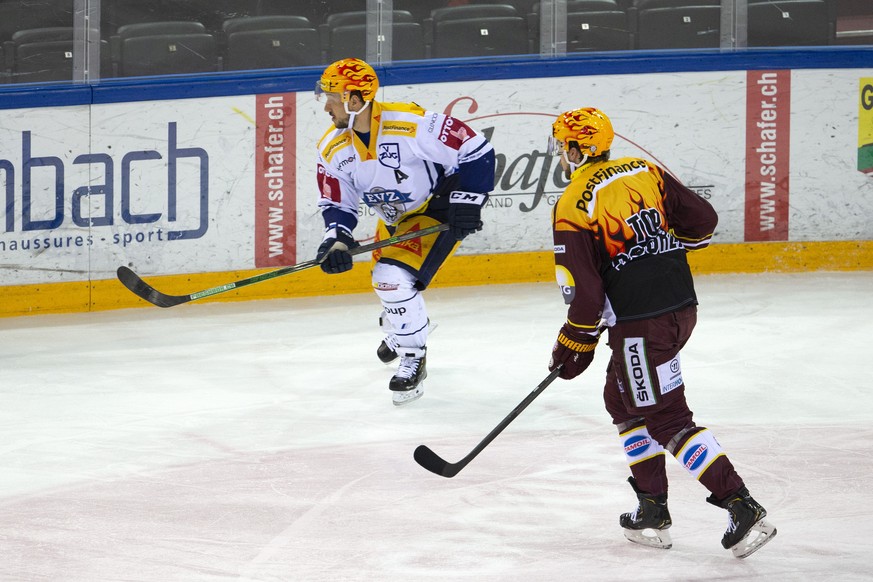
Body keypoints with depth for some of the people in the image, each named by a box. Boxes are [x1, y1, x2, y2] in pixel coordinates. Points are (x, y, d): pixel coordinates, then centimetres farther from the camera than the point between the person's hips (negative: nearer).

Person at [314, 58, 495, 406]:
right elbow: (337, 204, -3)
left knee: (395, 278, -22)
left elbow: (476, 151, -24)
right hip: (395, 218, 8)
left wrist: (467, 201, -24)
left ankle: (413, 360, -4)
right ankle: (400, 328, 56)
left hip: (439, 208, -7)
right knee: (386, 281, 22)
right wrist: (336, 239, -23)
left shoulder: (412, 124, -31)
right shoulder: (333, 149, -11)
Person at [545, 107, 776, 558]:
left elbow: (584, 291, -15)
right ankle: (652, 511, 23)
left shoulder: (573, 207, -12)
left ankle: (743, 508, -11)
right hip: (683, 303, 8)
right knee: (623, 400, 23)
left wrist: (574, 344, -1)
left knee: (668, 420, -2)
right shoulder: (644, 171, 7)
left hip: (641, 325, -8)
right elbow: (702, 220, 9)